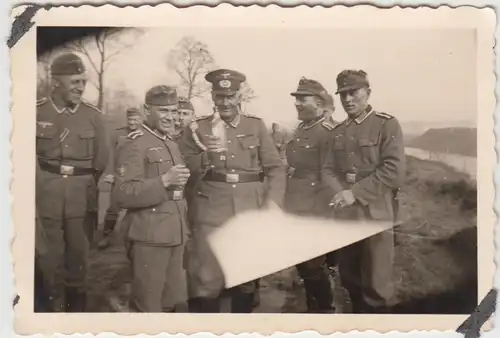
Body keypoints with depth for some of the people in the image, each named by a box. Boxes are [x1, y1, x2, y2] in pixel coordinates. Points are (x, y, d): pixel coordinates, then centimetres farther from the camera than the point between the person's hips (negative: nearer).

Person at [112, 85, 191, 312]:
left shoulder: (171, 144, 16)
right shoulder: (134, 144, -11)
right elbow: (122, 195, -19)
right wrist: (163, 181, -26)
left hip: (174, 236, 8)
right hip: (149, 238, -8)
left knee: (171, 302, 16)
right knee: (147, 305, 3)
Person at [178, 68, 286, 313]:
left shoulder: (256, 126, 8)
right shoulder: (197, 128, 6)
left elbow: (275, 168, 5)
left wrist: (273, 201, -9)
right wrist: (206, 156, -13)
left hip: (250, 211, 2)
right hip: (211, 212, -2)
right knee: (207, 279, -7)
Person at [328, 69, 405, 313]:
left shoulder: (386, 124, -4)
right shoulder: (338, 131, 14)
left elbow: (394, 171, -14)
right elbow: (330, 169, 14)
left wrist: (356, 192, -19)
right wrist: (337, 192, -7)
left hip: (375, 215, -5)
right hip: (345, 216, 6)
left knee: (375, 284, 1)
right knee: (349, 280, 16)